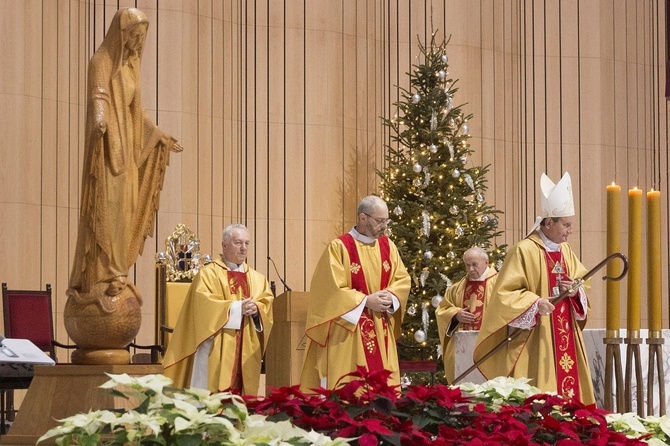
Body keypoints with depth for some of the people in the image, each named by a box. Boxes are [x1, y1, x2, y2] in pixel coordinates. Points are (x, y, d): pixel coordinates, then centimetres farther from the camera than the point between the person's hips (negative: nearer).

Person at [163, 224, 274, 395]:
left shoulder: (257, 278, 18)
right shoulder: (208, 274, 1)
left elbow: (267, 303, 8)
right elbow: (204, 304, -12)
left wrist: (256, 309, -13)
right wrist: (237, 308, -18)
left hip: (247, 351, 5)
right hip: (217, 351, -5)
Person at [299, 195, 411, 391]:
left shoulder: (388, 246, 10)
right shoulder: (339, 247, -8)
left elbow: (402, 279, 11)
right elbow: (332, 289, -12)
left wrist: (390, 297, -10)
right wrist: (366, 301, -15)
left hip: (381, 334, 5)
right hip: (348, 332, -5)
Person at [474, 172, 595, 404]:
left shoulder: (566, 251, 14)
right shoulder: (524, 251, -9)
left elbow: (582, 283, 22)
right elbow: (505, 294, -12)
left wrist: (575, 292, 0)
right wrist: (534, 302, -25)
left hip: (566, 339, 7)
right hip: (535, 343, -7)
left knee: (570, 389, 4)